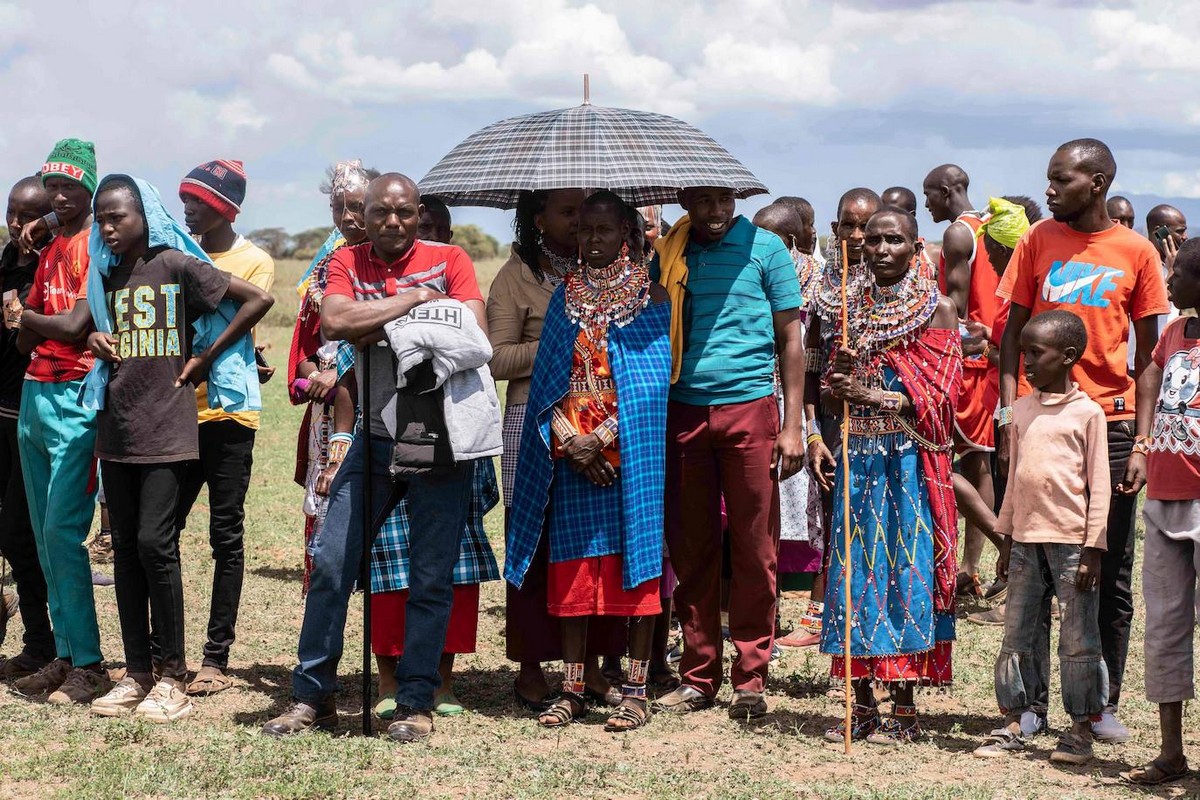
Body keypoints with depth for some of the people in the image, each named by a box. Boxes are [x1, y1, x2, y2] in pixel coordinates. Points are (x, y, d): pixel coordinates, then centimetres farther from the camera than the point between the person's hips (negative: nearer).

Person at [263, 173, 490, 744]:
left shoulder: (449, 260, 2)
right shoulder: (347, 263, 6)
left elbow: (474, 332, -13)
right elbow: (334, 322, -15)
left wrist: (380, 328, -13)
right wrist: (414, 299, -15)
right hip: (375, 437, 2)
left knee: (431, 577, 1)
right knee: (331, 561, -1)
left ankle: (416, 703, 12)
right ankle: (313, 696, 11)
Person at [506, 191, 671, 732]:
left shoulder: (649, 297, 0)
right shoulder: (566, 297, 12)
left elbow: (651, 381, -8)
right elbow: (549, 377, 8)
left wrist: (600, 438, -14)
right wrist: (567, 438, -8)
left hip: (630, 452, -4)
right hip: (571, 455, 4)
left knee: (636, 561, -2)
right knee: (574, 570, 4)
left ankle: (636, 690, 2)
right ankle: (573, 689, 10)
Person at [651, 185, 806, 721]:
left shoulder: (765, 248, 3)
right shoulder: (668, 254, 11)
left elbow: (790, 339, 4)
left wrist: (793, 425, -2)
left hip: (749, 409, -3)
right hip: (683, 412, 3)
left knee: (754, 550, 0)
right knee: (691, 550, 6)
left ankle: (751, 680, 6)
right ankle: (698, 676, 14)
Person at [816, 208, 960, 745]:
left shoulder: (936, 309, -1)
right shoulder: (849, 306, 12)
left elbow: (939, 396, -8)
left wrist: (870, 396, -14)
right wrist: (839, 372, -5)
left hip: (910, 458, -4)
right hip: (858, 454, 5)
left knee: (907, 568, -5)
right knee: (854, 568, 3)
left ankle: (904, 708, 2)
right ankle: (861, 705, 10)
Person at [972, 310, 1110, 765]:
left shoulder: (1087, 413, -5)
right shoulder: (1022, 410, 11)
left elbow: (1099, 485, -5)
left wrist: (1093, 548, -9)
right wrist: (1007, 538, 15)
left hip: (1072, 543, -5)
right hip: (1027, 539, 6)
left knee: (1078, 638, 0)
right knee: (1018, 635, 8)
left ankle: (1081, 728, 8)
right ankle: (1013, 724, 14)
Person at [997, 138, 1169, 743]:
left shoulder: (1136, 253, 2)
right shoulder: (1039, 242, 4)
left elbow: (1149, 354, 4)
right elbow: (1012, 333, 6)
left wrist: (1143, 441, -3)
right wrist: (1008, 418, -4)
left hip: (1110, 422, 0)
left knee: (1111, 576, 4)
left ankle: (1105, 704, 14)